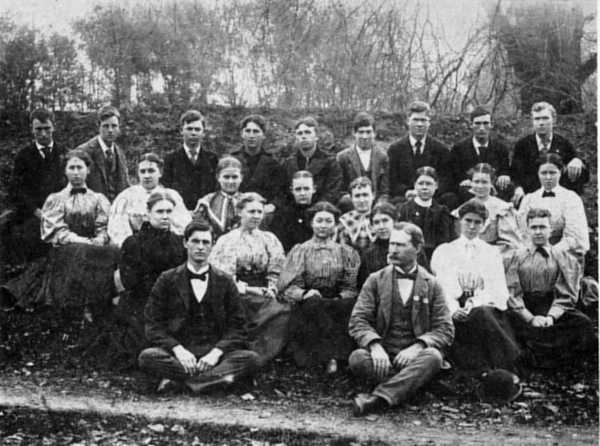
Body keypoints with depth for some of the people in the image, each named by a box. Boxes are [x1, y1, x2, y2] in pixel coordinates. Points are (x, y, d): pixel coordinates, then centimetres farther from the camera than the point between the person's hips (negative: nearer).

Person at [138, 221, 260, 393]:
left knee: (251, 358, -26)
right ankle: (217, 375, -30)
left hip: (214, 353, 1)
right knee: (147, 357, -30)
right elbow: (153, 325, 2)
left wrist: (216, 352, -14)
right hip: (179, 353, -1)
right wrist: (177, 349, -15)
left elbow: (236, 327, 5)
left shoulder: (225, 282, 10)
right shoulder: (167, 280, 8)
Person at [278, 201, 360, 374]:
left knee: (350, 305, -31)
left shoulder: (346, 252, 16)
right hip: (307, 306, -1)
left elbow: (352, 288, 6)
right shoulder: (300, 251, 12)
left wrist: (340, 298, -15)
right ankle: (331, 355, -30)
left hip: (337, 304, 1)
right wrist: (304, 294, -18)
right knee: (314, 302, -34)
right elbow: (287, 286, 2)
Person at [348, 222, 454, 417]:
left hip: (414, 356, 0)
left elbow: (445, 330, 2)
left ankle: (378, 398, -40)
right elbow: (357, 321, 1)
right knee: (357, 358, -30)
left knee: (433, 357, -33)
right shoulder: (376, 280, 9)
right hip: (382, 356, 0)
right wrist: (374, 345, -20)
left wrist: (417, 346, -18)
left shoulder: (432, 285, 8)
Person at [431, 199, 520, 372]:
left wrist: (474, 304, -14)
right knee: (481, 315, -35)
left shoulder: (492, 252, 21)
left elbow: (497, 288, 7)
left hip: (485, 305, 1)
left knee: (481, 312, -36)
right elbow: (443, 285, 5)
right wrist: (453, 308, -17)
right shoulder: (444, 250, 19)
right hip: (457, 310, -1)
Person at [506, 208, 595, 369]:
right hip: (524, 312, -1)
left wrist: (551, 316, -14)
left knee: (584, 324, -27)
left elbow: (565, 295, 4)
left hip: (554, 309, 1)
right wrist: (530, 318, -14)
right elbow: (512, 294, 2)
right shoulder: (518, 256, 10)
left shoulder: (562, 256, 11)